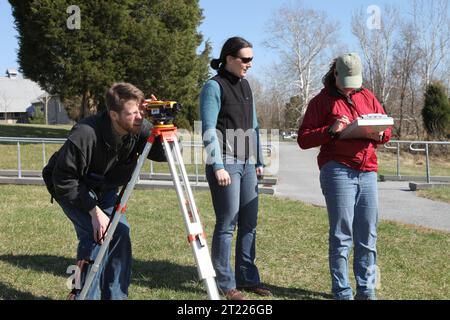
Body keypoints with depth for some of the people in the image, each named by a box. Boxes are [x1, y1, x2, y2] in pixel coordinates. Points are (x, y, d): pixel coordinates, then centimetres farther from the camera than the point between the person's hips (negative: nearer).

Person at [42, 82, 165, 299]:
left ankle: (115, 296, 5)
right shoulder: (85, 135, -36)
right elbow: (64, 180, -29)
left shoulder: (139, 129, -21)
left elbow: (162, 154, -18)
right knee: (96, 232, -23)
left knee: (120, 231, -9)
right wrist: (94, 211, -28)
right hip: (71, 189, -5)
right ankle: (83, 295, -7)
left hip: (104, 188, 5)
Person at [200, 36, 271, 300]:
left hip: (247, 164, 7)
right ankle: (226, 283, 5)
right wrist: (218, 167, -18)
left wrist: (259, 161, 16)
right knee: (227, 224, -4)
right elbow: (208, 130, -12)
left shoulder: (245, 85, 16)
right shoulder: (214, 86, -6)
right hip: (225, 163, -7)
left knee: (249, 223, 8)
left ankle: (247, 278, 18)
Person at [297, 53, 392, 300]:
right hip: (337, 170, -4)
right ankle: (342, 292, 5)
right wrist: (330, 131, -16)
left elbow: (387, 129, 21)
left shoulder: (367, 97, 18)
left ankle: (366, 290, 14)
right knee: (342, 234, -3)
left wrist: (380, 135, -2)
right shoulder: (322, 101, 5)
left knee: (368, 235, 5)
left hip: (368, 171, 5)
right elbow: (303, 139, 0)